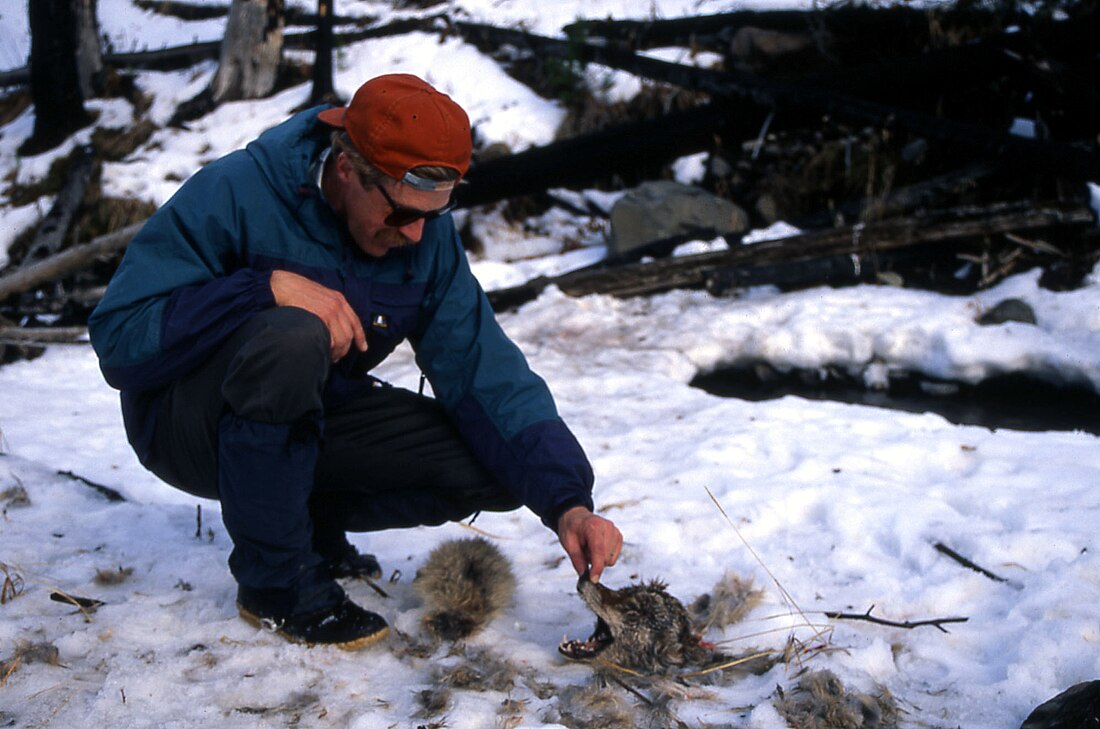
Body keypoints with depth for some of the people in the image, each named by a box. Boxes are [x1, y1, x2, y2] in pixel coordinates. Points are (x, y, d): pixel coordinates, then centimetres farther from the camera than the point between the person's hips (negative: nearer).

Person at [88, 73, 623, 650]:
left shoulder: (427, 236, -8)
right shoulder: (235, 195, -22)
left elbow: (487, 375, -13)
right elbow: (118, 336, -26)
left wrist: (567, 502, -25)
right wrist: (269, 288, -36)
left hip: (307, 423, 5)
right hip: (189, 425, -4)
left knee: (498, 470, -12)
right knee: (293, 338, -38)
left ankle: (311, 517, 9)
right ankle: (275, 579, -18)